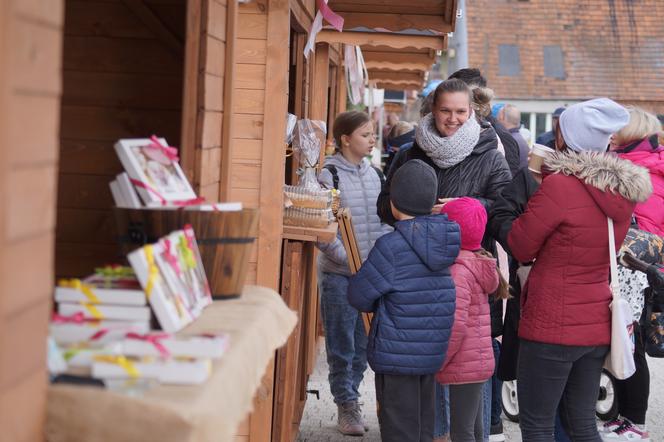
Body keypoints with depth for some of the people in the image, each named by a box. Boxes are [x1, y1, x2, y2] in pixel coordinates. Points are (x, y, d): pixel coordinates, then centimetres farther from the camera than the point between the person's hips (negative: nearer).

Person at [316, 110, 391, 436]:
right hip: (339, 274, -5)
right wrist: (350, 260, -17)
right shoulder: (329, 175, -8)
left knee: (364, 342, 10)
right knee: (341, 345, 2)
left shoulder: (372, 174, 11)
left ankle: (350, 394, 25)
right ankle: (347, 405, 13)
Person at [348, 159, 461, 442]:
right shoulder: (446, 240, 1)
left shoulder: (391, 246, -18)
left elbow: (359, 296, -10)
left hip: (396, 355, -6)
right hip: (432, 354, 6)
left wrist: (378, 305, 12)